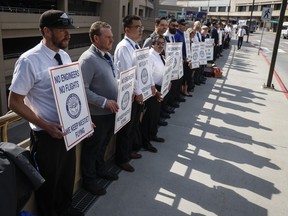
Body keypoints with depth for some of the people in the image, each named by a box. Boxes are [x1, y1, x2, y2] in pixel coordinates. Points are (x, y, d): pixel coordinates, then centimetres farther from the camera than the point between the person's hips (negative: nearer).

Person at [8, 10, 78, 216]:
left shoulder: (65, 57, 2)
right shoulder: (29, 61, -19)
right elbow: (15, 102, -17)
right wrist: (46, 126, -22)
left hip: (69, 130, 7)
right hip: (46, 134, -6)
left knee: (67, 179, 25)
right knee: (48, 184, 15)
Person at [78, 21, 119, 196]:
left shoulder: (107, 55, 7)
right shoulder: (88, 59, -20)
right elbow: (83, 90, -25)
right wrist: (105, 102, -25)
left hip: (111, 111, 8)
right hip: (97, 113, -8)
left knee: (103, 144, 25)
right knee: (92, 148, 11)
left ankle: (100, 169, 47)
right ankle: (89, 180, 30)